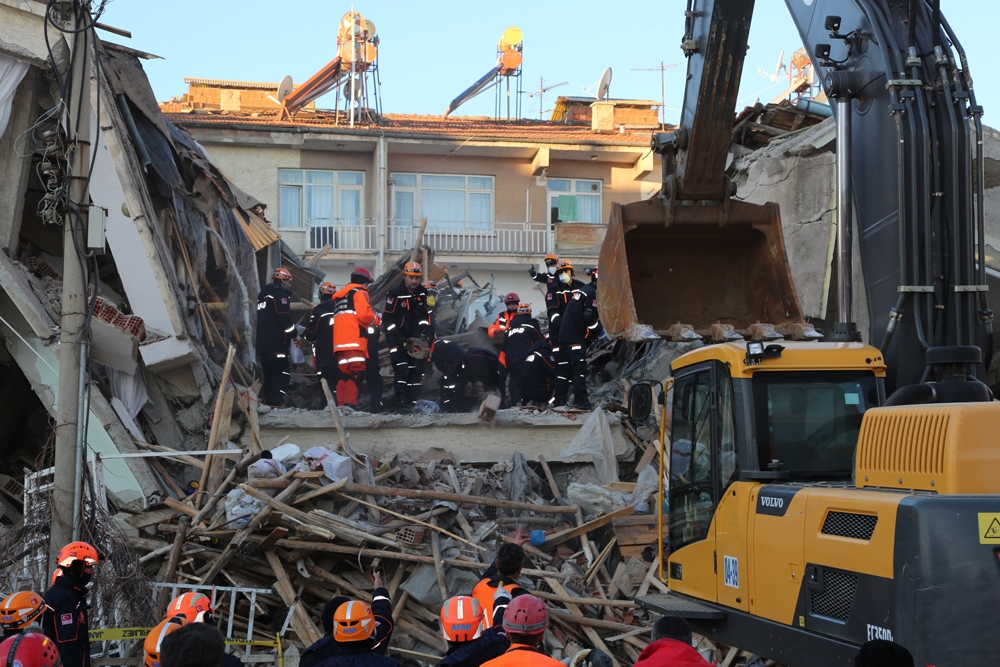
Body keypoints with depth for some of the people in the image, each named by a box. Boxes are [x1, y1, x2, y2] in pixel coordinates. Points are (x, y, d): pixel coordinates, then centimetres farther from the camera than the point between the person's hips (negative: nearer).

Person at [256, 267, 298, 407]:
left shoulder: (263, 295, 22)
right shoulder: (280, 294, -7)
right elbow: (285, 319, -17)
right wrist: (295, 334, -5)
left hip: (262, 343, 9)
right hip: (276, 344, -9)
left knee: (269, 376, 12)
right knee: (282, 375, -11)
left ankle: (268, 404, 10)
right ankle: (276, 405, -19)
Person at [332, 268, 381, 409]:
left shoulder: (340, 294, 28)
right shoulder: (359, 292, 1)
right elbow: (364, 314, -13)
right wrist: (377, 320, 4)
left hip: (339, 341, 9)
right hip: (354, 339, -9)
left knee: (343, 373, 8)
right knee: (356, 371, -14)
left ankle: (341, 404, 5)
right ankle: (350, 403, -24)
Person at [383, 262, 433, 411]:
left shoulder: (422, 293, 4)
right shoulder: (395, 294, -12)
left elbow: (425, 314, 13)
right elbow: (388, 319, -13)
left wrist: (424, 330, -6)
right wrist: (400, 338, -19)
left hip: (414, 338, 6)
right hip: (397, 337, -5)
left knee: (416, 369, 3)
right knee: (401, 369, -16)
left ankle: (413, 401, 7)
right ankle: (401, 400, -19)